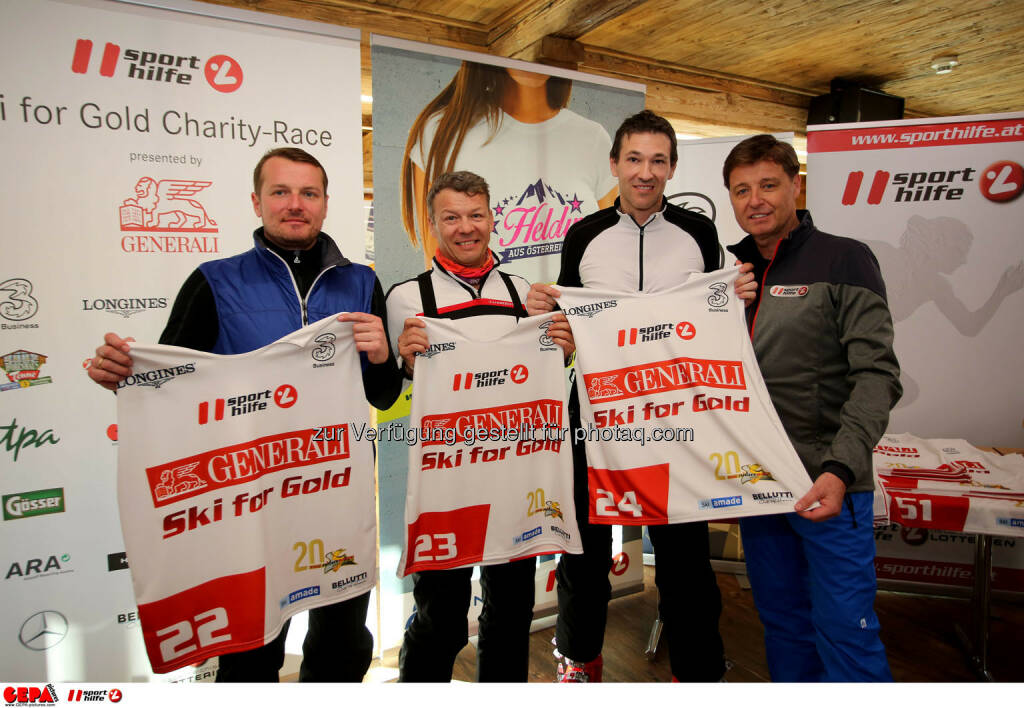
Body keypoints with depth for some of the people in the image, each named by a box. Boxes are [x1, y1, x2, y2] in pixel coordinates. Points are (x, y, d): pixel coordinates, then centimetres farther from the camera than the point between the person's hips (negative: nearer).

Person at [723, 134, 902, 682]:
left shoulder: (844, 260, -5)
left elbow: (877, 375, -14)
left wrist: (840, 469, -24)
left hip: (829, 483, -4)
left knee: (846, 630, 2)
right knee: (783, 622, 18)